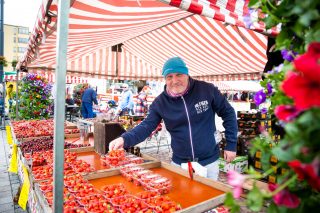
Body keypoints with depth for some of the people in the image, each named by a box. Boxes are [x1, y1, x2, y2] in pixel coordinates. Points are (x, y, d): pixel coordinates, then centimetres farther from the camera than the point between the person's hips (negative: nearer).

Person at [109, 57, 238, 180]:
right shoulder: (160, 102, -8)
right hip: (179, 164, 2)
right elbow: (147, 126, -11)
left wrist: (231, 145, -2)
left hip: (208, 163, -1)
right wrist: (125, 139, -29)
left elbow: (228, 113, -2)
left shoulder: (207, 90, -12)